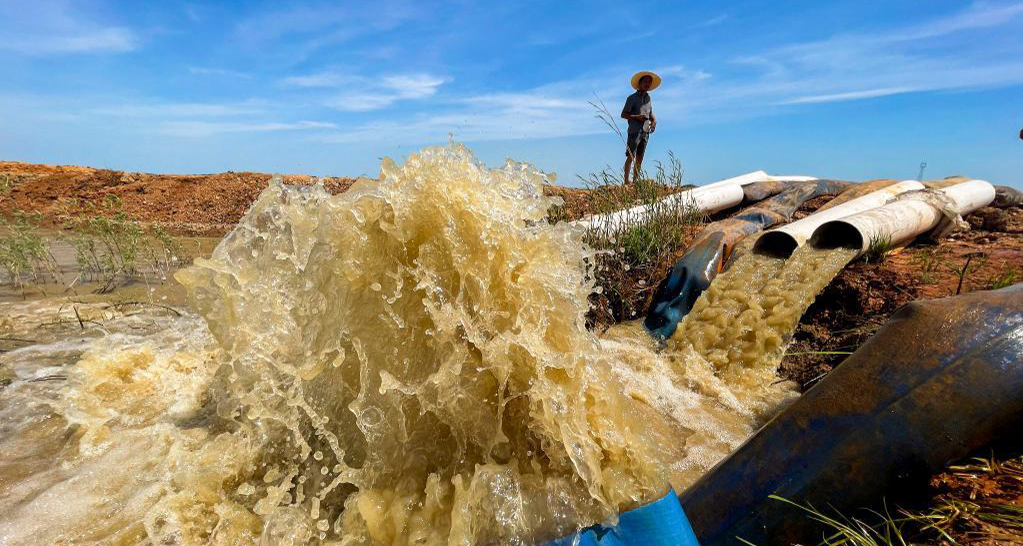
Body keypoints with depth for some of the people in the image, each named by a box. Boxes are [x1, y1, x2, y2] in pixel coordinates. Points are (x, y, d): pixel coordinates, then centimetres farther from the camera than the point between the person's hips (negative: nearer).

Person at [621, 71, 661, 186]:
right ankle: (627, 182, -10)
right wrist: (637, 117, -16)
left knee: (639, 157, 7)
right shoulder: (632, 98, -1)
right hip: (635, 130, -6)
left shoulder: (648, 97, 17)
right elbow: (623, 114, -4)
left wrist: (654, 120, 5)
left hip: (645, 131, 6)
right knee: (631, 157, -10)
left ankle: (635, 181, 11)